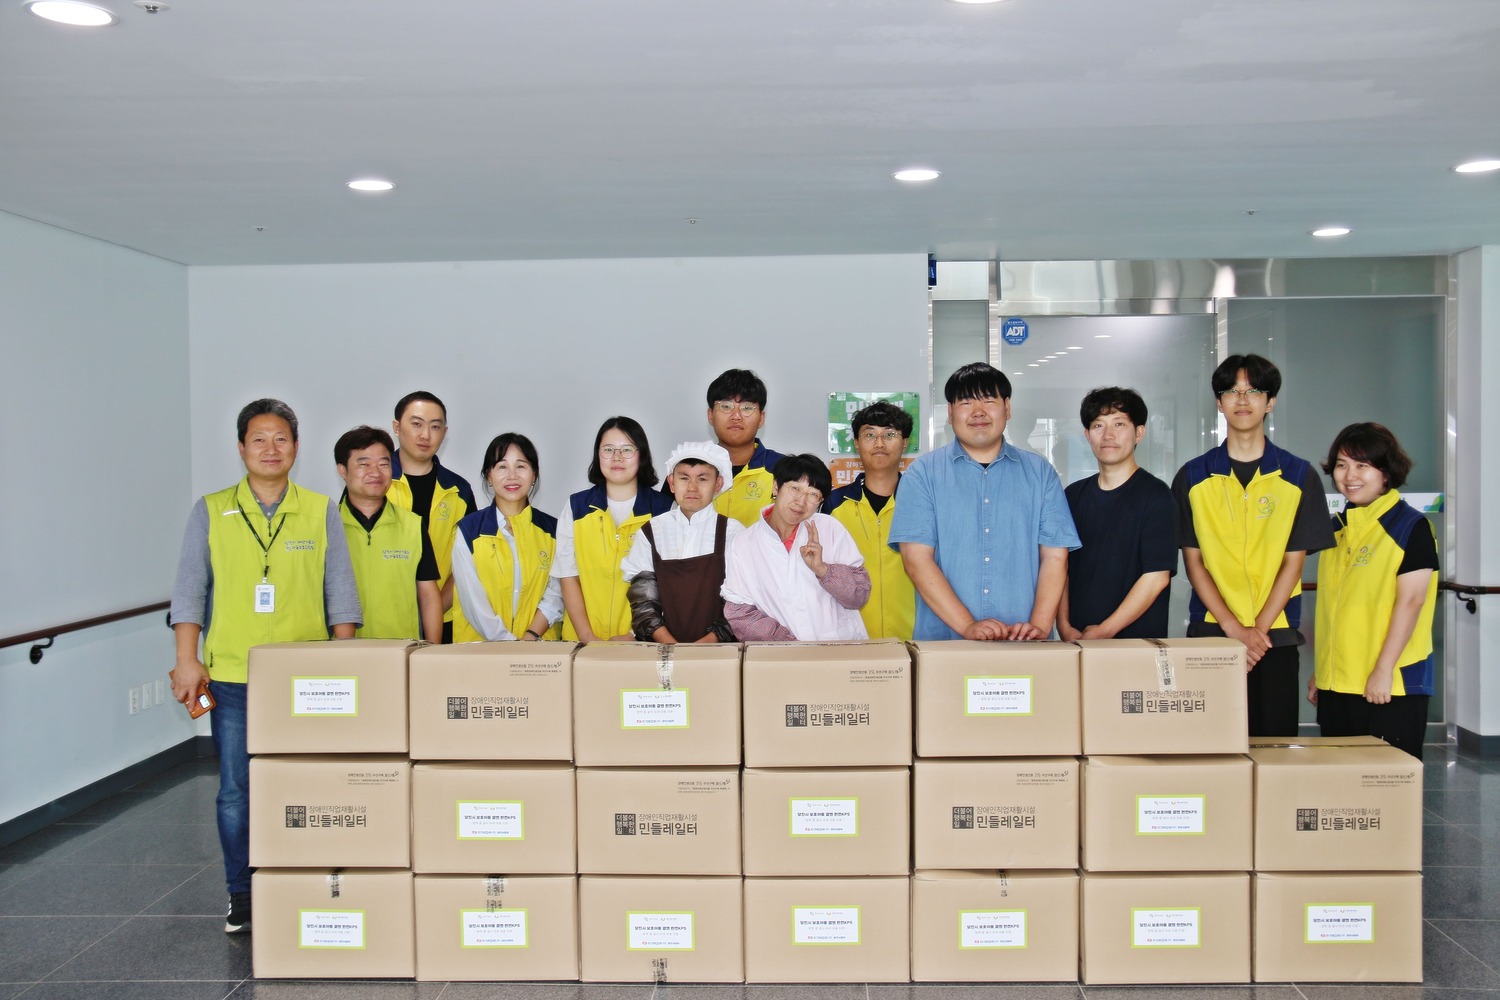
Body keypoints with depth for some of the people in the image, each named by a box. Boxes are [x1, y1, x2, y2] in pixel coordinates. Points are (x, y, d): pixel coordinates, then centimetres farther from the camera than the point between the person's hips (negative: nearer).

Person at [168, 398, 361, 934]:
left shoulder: (321, 511, 6)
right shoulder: (211, 511, 6)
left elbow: (339, 591, 6)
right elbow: (190, 588, 5)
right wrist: (187, 660, -3)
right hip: (232, 676, 0)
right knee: (236, 790, 3)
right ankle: (242, 895, 17)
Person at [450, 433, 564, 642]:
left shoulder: (551, 529, 9)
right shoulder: (468, 530, 2)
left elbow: (556, 593, 4)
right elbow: (474, 604, -4)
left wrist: (530, 638, -11)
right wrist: (513, 648, -12)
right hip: (480, 645, -1)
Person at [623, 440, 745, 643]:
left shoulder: (733, 532, 4)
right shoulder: (651, 533, 10)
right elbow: (642, 600, 3)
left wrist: (707, 643, -12)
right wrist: (669, 644, -10)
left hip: (718, 649, -1)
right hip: (661, 648, 1)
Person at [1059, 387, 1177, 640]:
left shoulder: (1155, 494, -6)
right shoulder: (1073, 495, 9)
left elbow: (1157, 576, -12)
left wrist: (1105, 631, -14)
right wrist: (1065, 627, -5)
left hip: (1137, 639, -4)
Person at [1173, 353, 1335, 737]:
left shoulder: (1299, 476, 4)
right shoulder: (1192, 477, 4)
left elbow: (1293, 561, 1)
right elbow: (1192, 560, 1)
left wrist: (1259, 628, -10)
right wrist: (1233, 627, -10)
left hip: (1275, 635, 0)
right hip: (1209, 632, 0)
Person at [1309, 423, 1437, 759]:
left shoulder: (1411, 526, -7)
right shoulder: (1336, 528, 13)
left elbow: (1410, 601, -14)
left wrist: (1383, 670, -18)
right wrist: (1319, 670, 15)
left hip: (1392, 684, -7)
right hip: (1336, 682, 7)